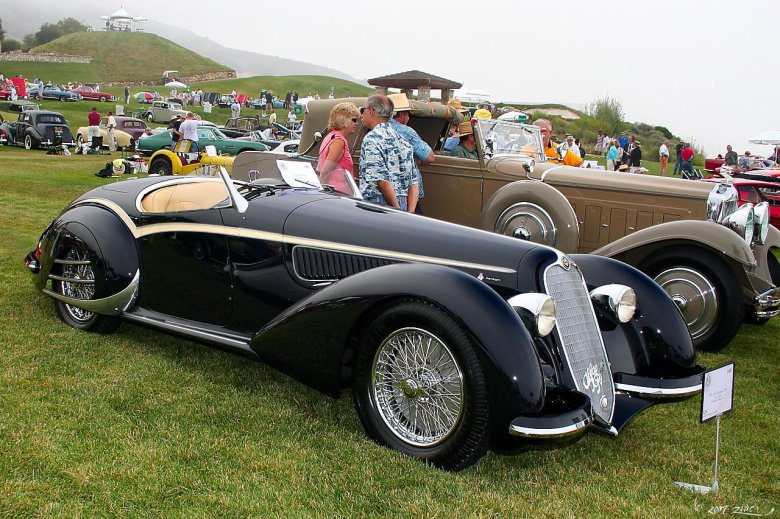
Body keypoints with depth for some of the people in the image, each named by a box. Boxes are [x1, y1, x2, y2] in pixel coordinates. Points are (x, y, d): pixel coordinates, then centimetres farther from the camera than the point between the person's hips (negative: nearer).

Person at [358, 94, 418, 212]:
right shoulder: (402, 140, 17)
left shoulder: (372, 139, -9)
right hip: (401, 204, 8)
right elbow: (413, 183, 12)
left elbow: (382, 181, -19)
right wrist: (408, 214, 7)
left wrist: (397, 211, -13)